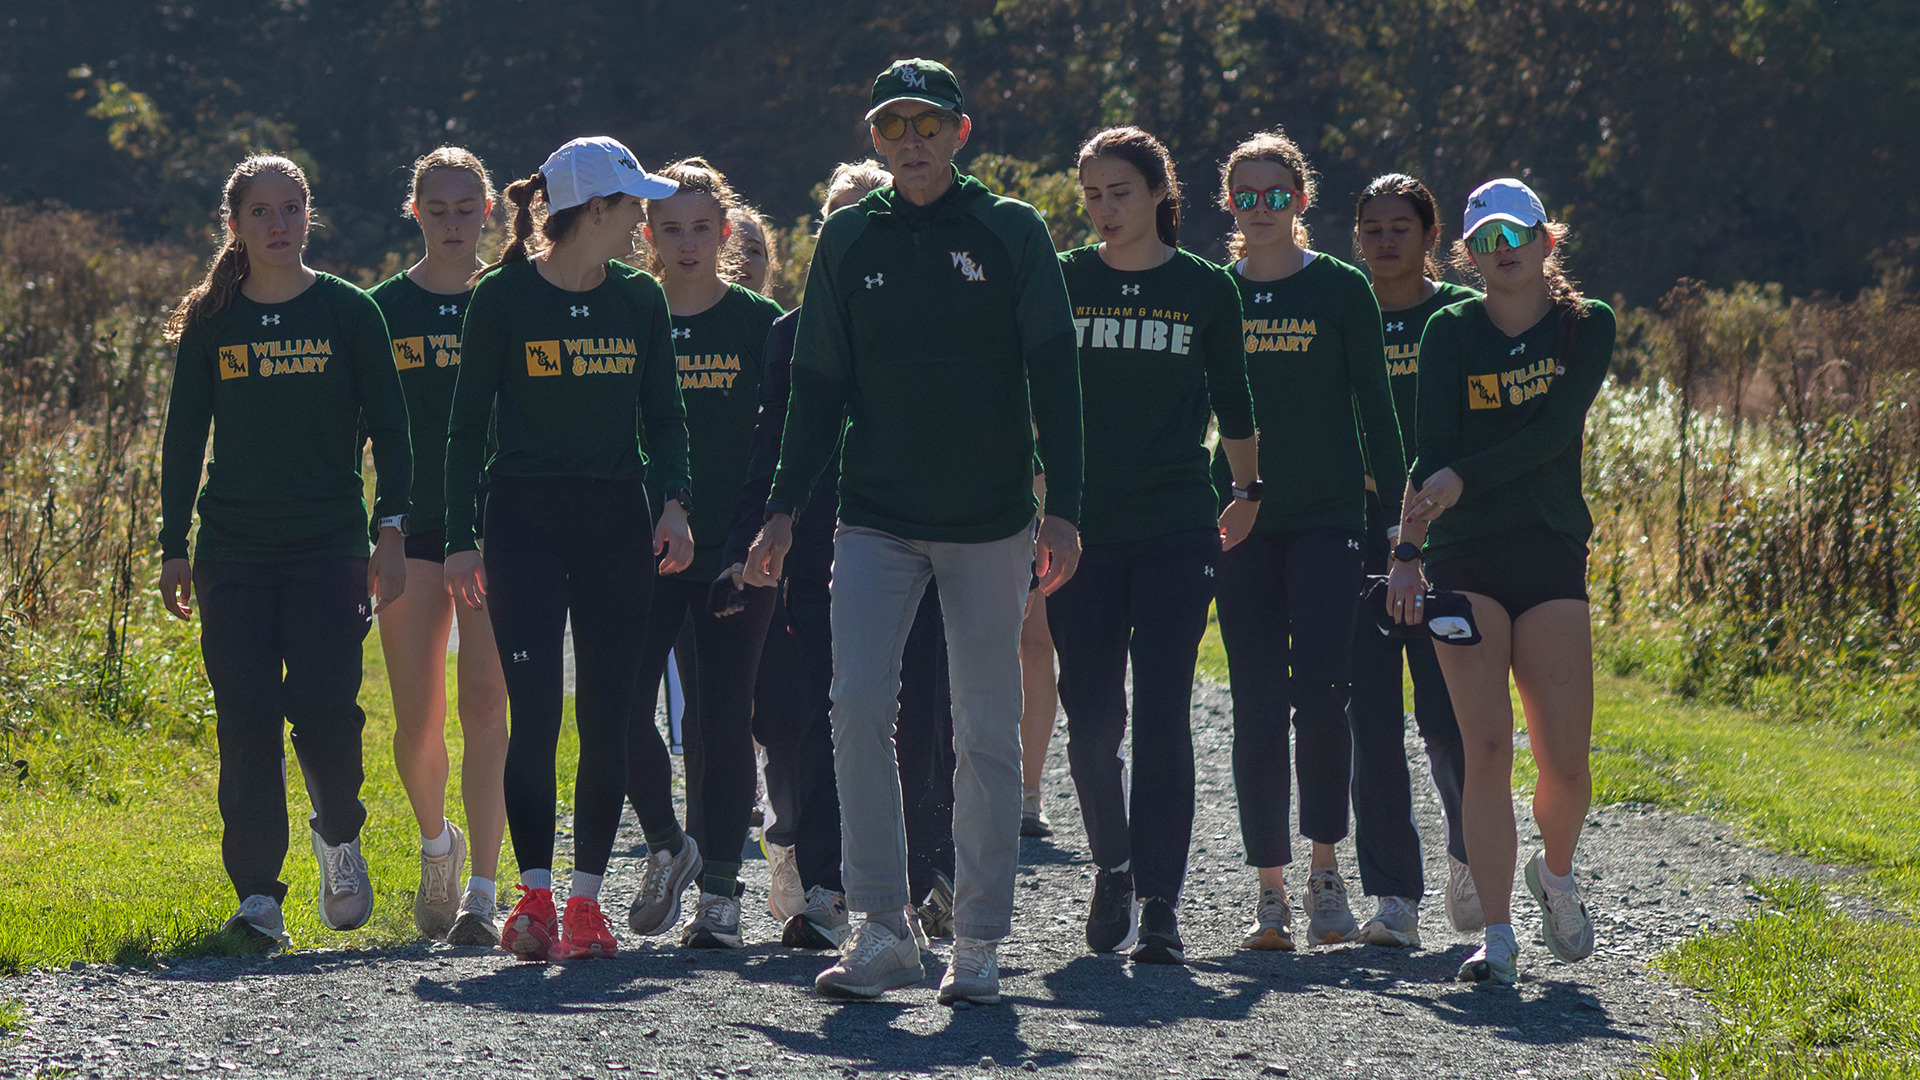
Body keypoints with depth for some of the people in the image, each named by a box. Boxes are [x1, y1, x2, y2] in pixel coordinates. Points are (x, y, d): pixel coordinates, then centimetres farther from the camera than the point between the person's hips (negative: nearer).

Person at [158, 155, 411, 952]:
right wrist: (173, 548, 6)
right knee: (246, 720, -5)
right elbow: (183, 438, 10)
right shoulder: (210, 323, 6)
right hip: (233, 550, 2)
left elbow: (387, 429, 4)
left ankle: (338, 831, 16)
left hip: (329, 545, -2)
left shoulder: (350, 313, 2)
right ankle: (257, 893, 0)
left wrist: (391, 528, -6)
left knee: (323, 704, -14)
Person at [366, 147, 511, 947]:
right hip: (412, 527, 1)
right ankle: (437, 843, 30)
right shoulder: (384, 308, 5)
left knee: (484, 703, -11)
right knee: (416, 718, 0)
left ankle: (481, 891, -8)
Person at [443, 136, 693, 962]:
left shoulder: (639, 300, 8)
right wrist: (461, 537, -4)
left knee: (608, 715, 0)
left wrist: (674, 503, -7)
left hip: (615, 521, 3)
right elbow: (468, 422, 1)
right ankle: (534, 896, -7)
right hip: (525, 521, -3)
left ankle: (586, 900, 6)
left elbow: (663, 416, 11)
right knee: (535, 708, -11)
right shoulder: (503, 296, -2)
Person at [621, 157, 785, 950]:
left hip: (735, 550, -1)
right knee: (621, 706, -9)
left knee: (723, 719, 1)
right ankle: (667, 846, 15)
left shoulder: (760, 325, 3)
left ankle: (719, 890, 8)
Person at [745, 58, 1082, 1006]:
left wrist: (1061, 508, -9)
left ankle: (978, 943, 9)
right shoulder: (849, 241, 8)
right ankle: (882, 931, -8)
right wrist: (784, 507, 6)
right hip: (876, 519, 1)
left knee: (987, 732, 1)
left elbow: (1053, 375, -1)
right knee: (859, 704, -13)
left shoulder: (1011, 232, 1)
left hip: (989, 522, -1)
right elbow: (819, 386, 12)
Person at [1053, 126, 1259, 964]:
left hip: (1176, 527, -1)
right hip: (1082, 529, 1)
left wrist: (1249, 493, 25)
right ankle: (1112, 868, 25)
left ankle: (1160, 904, -6)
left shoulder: (1205, 289, 4)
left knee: (1162, 716, -8)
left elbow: (1232, 403, 16)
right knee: (1091, 720, 2)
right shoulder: (1061, 282, 5)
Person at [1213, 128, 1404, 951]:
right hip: (1242, 520, 2)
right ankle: (1271, 892, 5)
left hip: (1328, 517, -2)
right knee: (1257, 705, 0)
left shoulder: (1341, 290, 2)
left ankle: (1325, 867, 4)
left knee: (1321, 694, -12)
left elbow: (1374, 409, 3)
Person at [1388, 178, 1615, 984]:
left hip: (1553, 554, 1)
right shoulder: (1451, 332, 3)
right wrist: (1408, 551, -20)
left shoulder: (1587, 326, 3)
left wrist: (1464, 479, -21)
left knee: (1565, 760, -3)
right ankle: (1496, 935, -8)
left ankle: (1556, 873, 29)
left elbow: (1555, 430, -11)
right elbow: (1430, 451, -8)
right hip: (1465, 556, -1)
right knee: (1486, 746, -12)